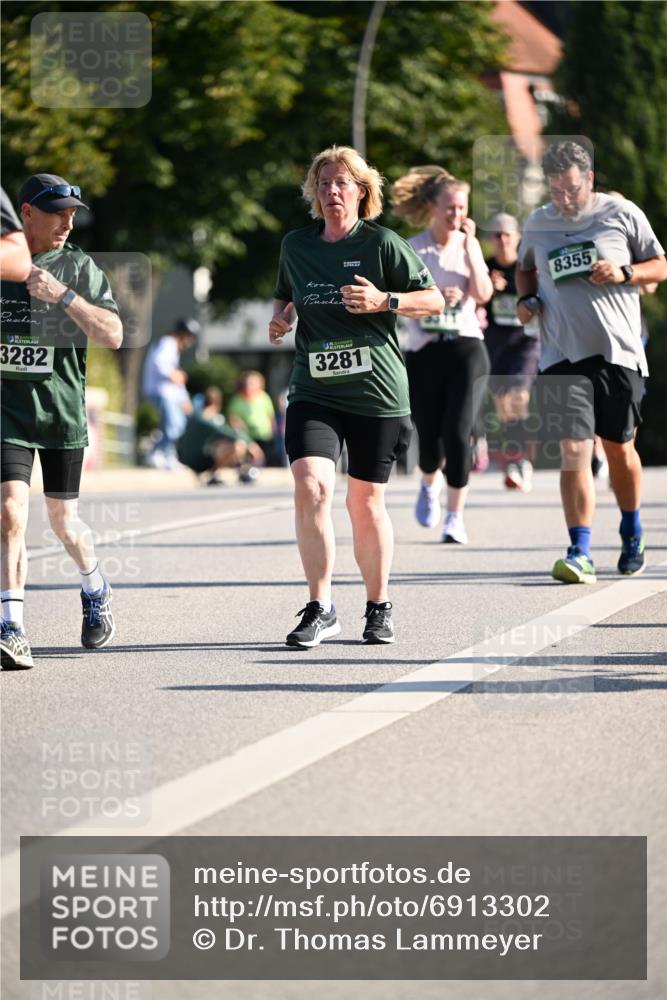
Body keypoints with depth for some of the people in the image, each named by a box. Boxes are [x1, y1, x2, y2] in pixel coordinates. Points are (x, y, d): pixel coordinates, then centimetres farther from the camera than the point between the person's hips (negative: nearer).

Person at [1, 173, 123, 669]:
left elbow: (113, 335, -11)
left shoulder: (79, 267, 0)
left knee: (63, 521, 9)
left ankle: (96, 591, 41)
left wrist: (63, 295, -21)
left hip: (61, 409, 0)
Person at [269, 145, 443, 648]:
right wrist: (280, 319, 5)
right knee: (311, 485, -18)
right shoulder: (296, 245, 8)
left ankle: (379, 607, 24)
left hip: (376, 394, -2)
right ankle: (320, 608, -13)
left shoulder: (382, 243, -3)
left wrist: (384, 300, -16)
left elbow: (434, 300, -1)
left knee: (366, 501, 5)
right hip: (314, 391, 2)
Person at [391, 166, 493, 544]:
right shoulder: (412, 250, 1)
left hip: (466, 347, 0)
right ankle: (430, 485, 37)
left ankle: (455, 516, -3)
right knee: (429, 434, 2)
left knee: (458, 434, -13)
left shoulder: (470, 246, 6)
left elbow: (483, 293, -10)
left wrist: (470, 244, -11)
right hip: (425, 350, 0)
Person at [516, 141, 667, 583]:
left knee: (619, 448, 10)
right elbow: (526, 269, 27)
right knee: (573, 450, -12)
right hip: (563, 355, 1)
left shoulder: (623, 214, 1)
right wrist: (527, 299, 6)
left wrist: (624, 272, -12)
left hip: (619, 352, -1)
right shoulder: (537, 224, 8)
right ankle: (580, 553, -15)